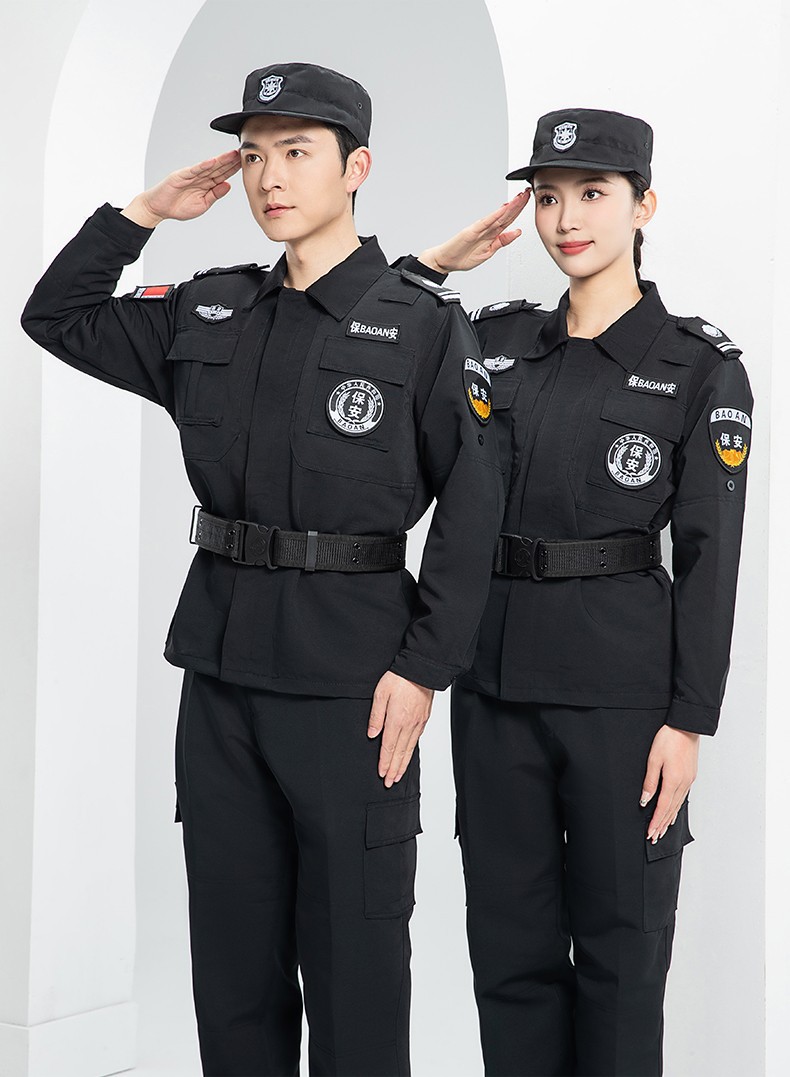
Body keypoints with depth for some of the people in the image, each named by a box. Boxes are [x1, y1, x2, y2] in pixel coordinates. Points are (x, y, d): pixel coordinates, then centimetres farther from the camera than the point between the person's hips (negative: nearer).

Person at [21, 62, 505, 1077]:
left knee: (355, 960, 4)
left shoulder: (426, 324, -5)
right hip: (221, 668, 5)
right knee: (231, 947, 13)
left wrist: (423, 667, -12)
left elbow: (470, 505, -7)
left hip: (352, 680, -5)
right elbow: (56, 317, 19)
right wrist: (143, 211, 8)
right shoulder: (207, 314, 9)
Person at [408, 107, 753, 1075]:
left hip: (624, 685, -4)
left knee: (619, 940, 7)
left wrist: (689, 721, -10)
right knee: (508, 933, 11)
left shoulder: (701, 367, -4)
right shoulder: (495, 340, 8)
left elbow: (709, 554, -7)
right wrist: (431, 265, 5)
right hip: (496, 676, 4)